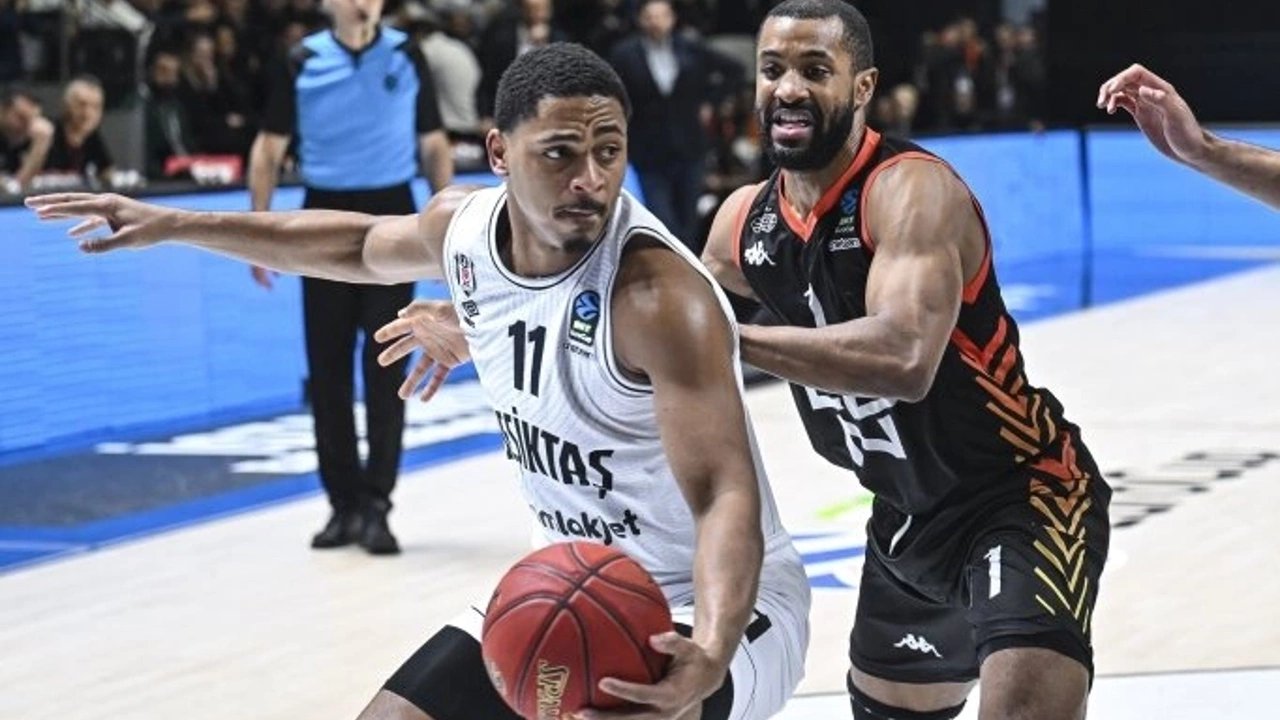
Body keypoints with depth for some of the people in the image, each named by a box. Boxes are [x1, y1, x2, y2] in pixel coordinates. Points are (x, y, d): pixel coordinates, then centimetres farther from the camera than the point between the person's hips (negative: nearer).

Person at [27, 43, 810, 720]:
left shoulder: (659, 294, -29)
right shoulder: (465, 225, -6)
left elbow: (725, 497, -36)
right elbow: (363, 246, 18)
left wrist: (709, 654, -55)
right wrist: (171, 225, 22)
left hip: (715, 604, -7)